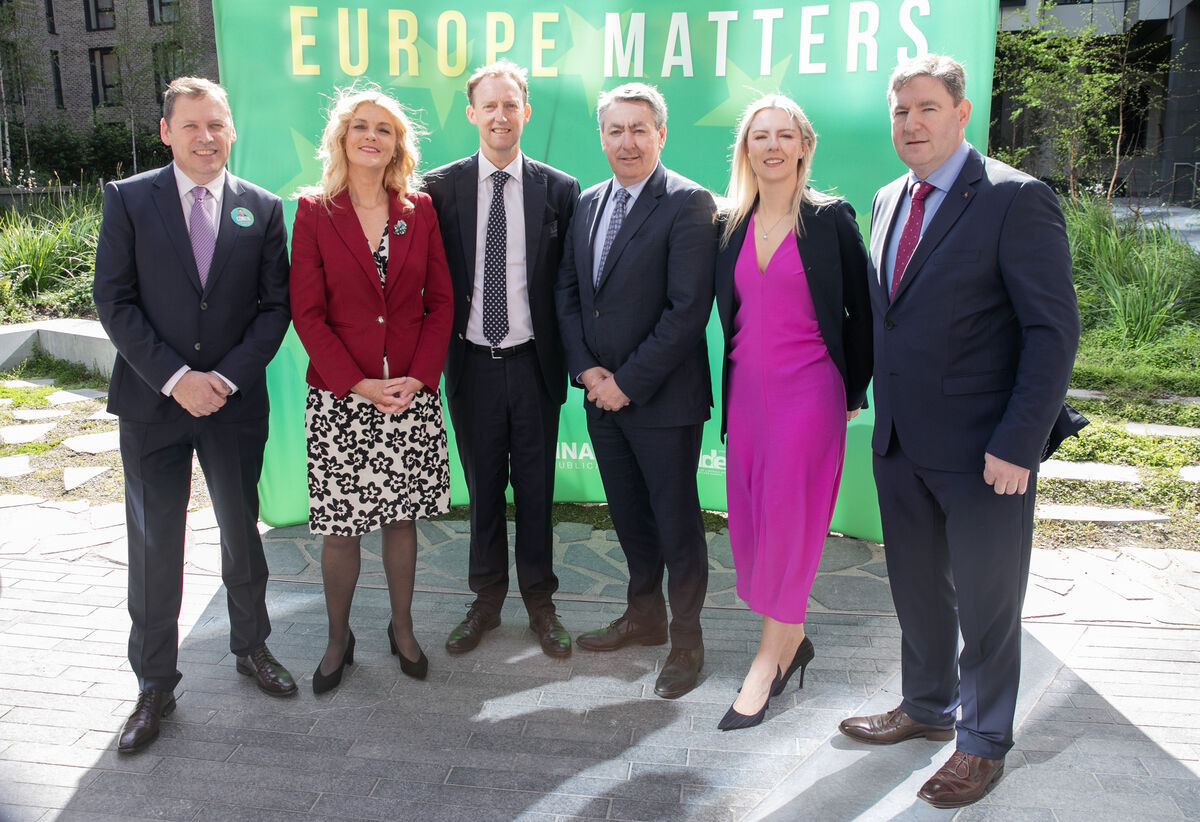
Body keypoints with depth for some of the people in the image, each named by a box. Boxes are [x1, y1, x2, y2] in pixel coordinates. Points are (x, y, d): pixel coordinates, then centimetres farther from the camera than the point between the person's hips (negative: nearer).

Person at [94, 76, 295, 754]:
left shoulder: (262, 208, 3)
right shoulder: (128, 199, 0)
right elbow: (114, 301, -4)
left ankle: (252, 646, 35)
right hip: (152, 401, -1)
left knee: (242, 531, 14)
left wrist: (227, 376, -11)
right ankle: (156, 685, 21)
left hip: (236, 401, 1)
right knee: (154, 545, 6)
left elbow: (275, 306, 0)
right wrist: (173, 377, -14)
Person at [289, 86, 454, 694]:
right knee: (340, 525, 6)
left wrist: (419, 376, -8)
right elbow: (306, 312, -4)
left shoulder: (419, 210, 6)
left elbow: (440, 301, 4)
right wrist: (360, 383, -13)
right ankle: (338, 638, 25)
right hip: (339, 397, -1)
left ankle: (402, 628, 28)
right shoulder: (314, 212, 0)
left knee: (401, 516, 11)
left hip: (412, 394, 2)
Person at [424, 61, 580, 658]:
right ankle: (486, 601, 30)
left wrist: (572, 357, -3)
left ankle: (539, 602, 28)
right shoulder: (441, 187, 1)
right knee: (482, 487, 13)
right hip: (472, 362, 1)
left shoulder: (559, 190, 0)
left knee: (536, 487, 10)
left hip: (533, 362, 0)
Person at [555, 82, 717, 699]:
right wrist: (587, 370, -2)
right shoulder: (587, 203, 11)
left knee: (675, 520, 5)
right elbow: (567, 292, 12)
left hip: (662, 398, -6)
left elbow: (689, 308, -18)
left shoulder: (689, 204, -11)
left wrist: (627, 382, -16)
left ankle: (686, 639, 23)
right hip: (602, 394, 6)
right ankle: (644, 615, 37)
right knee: (629, 515, 18)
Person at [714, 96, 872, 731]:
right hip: (746, 388, 5)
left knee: (786, 517, -6)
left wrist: (852, 390, 0)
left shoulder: (830, 218, -2)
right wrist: (727, 386, 10)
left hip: (809, 390, -5)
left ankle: (771, 652, 10)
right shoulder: (731, 224, 10)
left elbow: (862, 310, 1)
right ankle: (791, 639, 25)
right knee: (749, 520, 7)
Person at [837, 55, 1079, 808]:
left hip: (982, 450, -6)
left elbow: (1054, 331, -14)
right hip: (900, 441, 7)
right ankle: (927, 708, 41)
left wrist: (1017, 444, -19)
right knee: (916, 588, 20)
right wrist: (862, 394, 8)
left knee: (986, 602, 9)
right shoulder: (889, 202, 10)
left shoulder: (1016, 200, -12)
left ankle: (985, 743, 29)